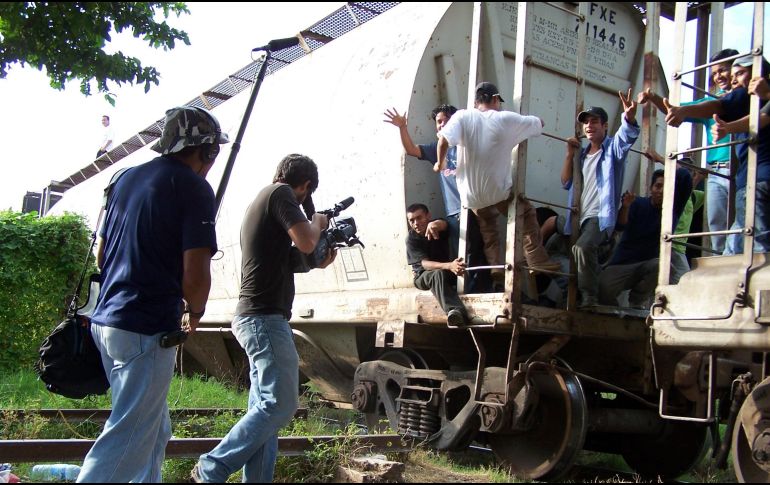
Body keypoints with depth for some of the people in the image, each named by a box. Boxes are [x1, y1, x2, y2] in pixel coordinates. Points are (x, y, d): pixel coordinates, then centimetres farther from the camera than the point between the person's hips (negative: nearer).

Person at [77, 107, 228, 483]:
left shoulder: (127, 178, 13)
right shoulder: (193, 187, -11)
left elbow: (102, 253, 18)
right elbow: (195, 275, -17)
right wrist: (195, 314, 2)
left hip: (106, 319, 9)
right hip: (147, 329, -9)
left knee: (155, 429, 21)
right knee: (128, 437, -2)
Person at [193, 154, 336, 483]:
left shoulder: (262, 200, 21)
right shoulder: (280, 193, -7)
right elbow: (305, 243, -18)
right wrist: (318, 222, 1)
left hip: (254, 317, 10)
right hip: (265, 317, -10)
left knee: (265, 407, 9)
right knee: (280, 405, -10)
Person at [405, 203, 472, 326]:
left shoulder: (437, 226, -10)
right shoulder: (411, 239, -17)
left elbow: (443, 224, -38)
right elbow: (425, 264, -29)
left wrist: (435, 224, -65)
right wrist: (449, 266, -49)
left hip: (446, 271, 5)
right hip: (424, 276, -5)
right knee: (438, 274, -38)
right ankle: (456, 311, -61)